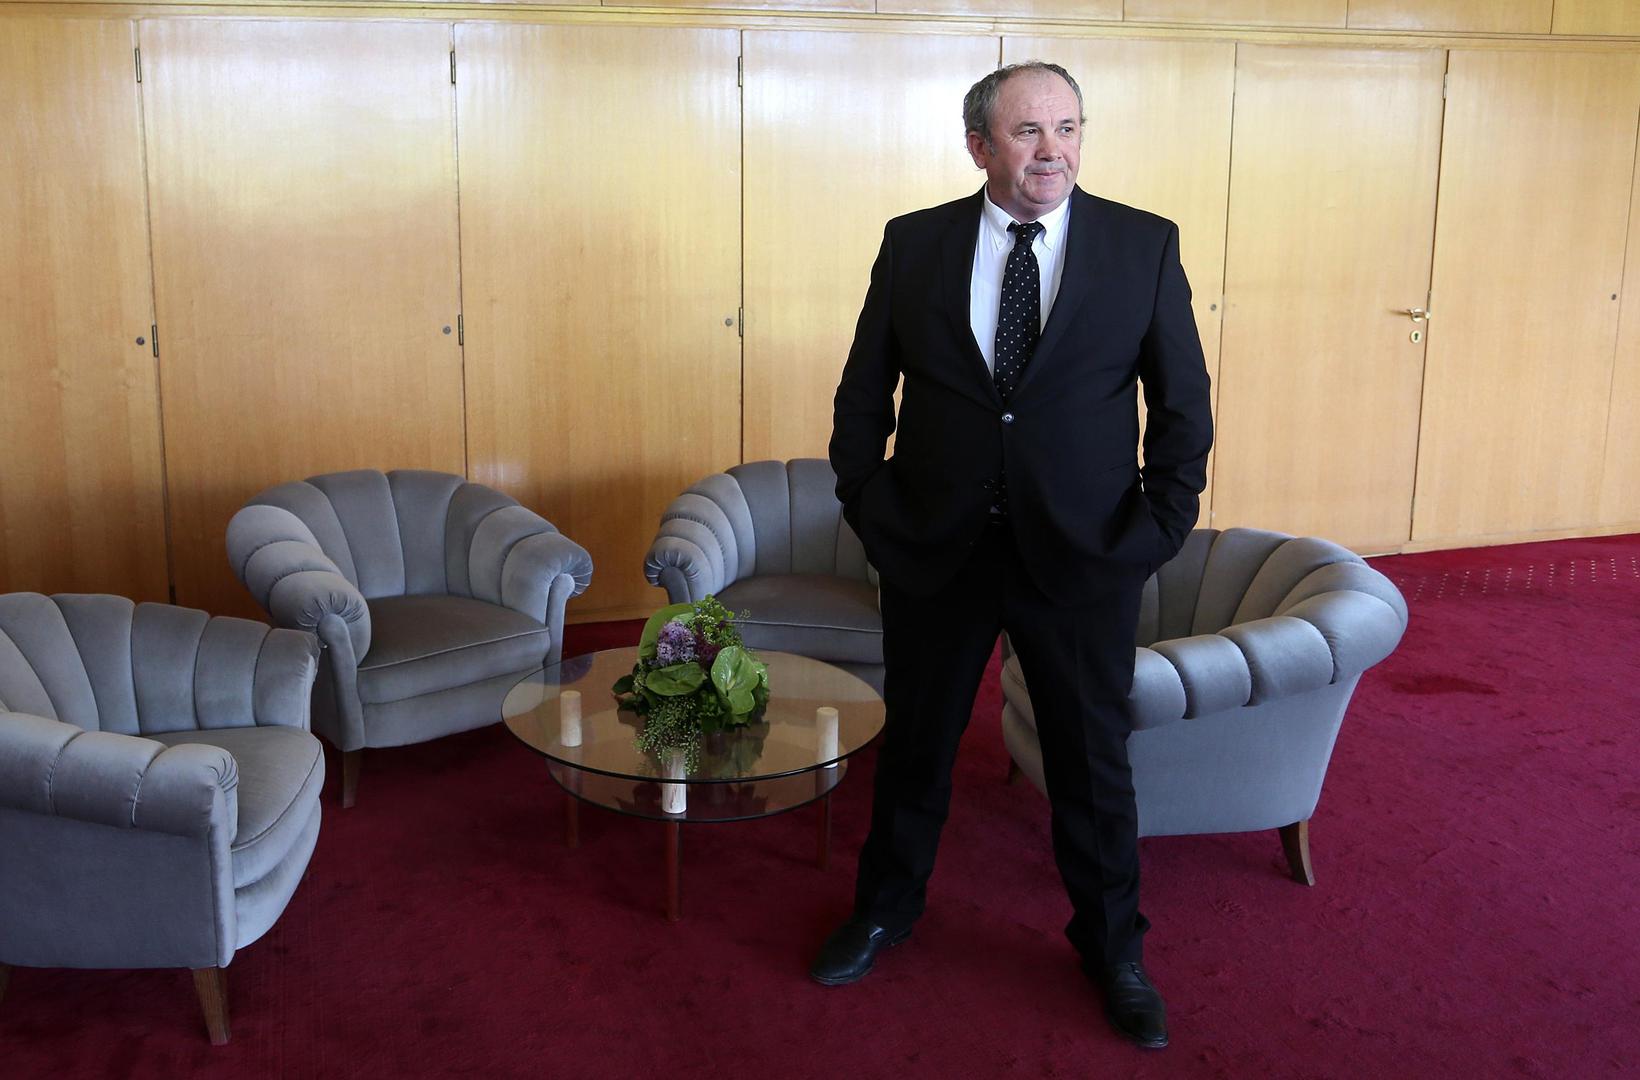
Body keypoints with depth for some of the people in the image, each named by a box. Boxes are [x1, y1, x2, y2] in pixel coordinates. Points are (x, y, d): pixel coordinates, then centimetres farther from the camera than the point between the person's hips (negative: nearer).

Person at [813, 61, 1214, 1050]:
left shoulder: (1145, 245, -3)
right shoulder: (914, 244, -1)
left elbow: (1184, 400, 0)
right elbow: (864, 388, 5)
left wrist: (1162, 525, -6)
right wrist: (867, 504, -2)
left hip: (1084, 557, -1)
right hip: (934, 550, 1)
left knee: (1094, 759, 12)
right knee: (915, 744, 17)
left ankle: (1113, 949, 34)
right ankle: (887, 911, 40)